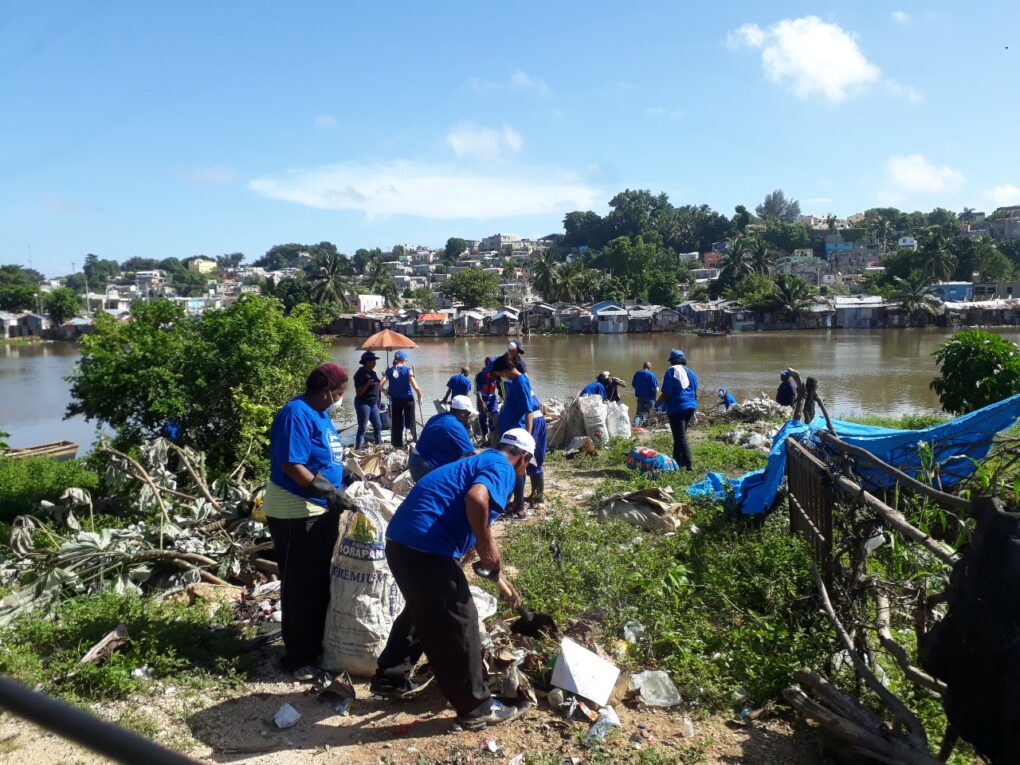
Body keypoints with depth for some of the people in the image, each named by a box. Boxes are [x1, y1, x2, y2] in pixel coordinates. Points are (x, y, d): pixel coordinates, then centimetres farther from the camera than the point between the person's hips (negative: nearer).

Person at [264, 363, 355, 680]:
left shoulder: (319, 413, 10)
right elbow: (291, 465, -26)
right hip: (296, 513, -10)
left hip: (322, 510, 10)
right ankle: (298, 656, 13)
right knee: (300, 586, 0)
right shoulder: (297, 414, -20)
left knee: (321, 580, 19)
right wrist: (330, 493, -27)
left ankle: (318, 642, 34)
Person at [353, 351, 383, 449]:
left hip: (373, 403, 9)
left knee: (378, 426, 14)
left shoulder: (372, 372, 9)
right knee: (362, 428, -6)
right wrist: (367, 384, -29)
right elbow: (358, 393, -19)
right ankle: (358, 450, -2)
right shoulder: (360, 374, -16)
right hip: (363, 404, -9)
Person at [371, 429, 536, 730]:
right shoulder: (502, 469, -3)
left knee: (422, 612, 28)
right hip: (427, 547, -10)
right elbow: (476, 499, -26)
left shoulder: (479, 462, 26)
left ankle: (390, 679, 41)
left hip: (402, 540, 10)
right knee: (458, 623, 3)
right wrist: (487, 545, -12)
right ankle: (475, 707, 16)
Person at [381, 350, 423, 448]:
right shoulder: (408, 370, -10)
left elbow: (381, 385, -6)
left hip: (395, 400, 3)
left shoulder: (389, 371, -1)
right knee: (411, 422, 8)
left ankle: (397, 444, 17)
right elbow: (415, 387, -16)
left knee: (396, 424, 12)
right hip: (408, 399, -3)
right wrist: (420, 396, 0)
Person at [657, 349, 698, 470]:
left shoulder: (671, 372, -6)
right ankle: (678, 461, 24)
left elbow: (666, 393, -12)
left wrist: (658, 403, 2)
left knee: (680, 437, -6)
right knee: (680, 435, 18)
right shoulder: (691, 372, 14)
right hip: (690, 407, 7)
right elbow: (695, 393, 17)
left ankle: (689, 465, -12)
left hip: (676, 408, -7)